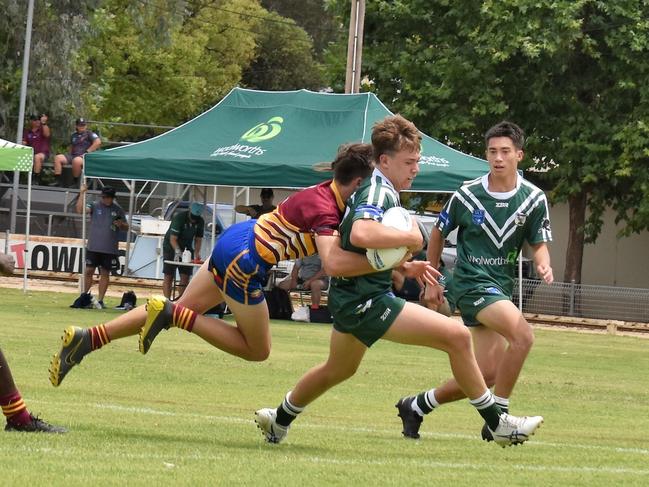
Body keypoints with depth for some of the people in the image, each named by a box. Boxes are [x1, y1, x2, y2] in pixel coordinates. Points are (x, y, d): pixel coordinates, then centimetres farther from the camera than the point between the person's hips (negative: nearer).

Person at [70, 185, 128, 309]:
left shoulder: (118, 210, 7)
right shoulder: (95, 206, 2)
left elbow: (126, 226, 13)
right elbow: (80, 209, -15)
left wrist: (121, 224, -9)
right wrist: (82, 193, -22)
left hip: (110, 249, 1)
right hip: (93, 247, -1)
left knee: (105, 273, 4)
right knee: (89, 271, 1)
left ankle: (100, 300, 9)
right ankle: (85, 295, 18)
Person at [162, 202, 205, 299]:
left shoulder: (200, 222, -8)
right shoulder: (179, 218, -24)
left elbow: (198, 239, 1)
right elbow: (173, 239, -25)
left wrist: (196, 253, -15)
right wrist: (178, 252, -38)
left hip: (187, 248, 5)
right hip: (171, 247, -5)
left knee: (185, 277, -1)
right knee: (168, 277, -6)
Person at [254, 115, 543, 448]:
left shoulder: (377, 189, 15)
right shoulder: (378, 190, -17)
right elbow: (361, 234, -38)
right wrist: (411, 237, -25)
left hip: (349, 295, 11)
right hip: (367, 300, -11)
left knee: (338, 370, 33)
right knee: (457, 336, -16)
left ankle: (279, 420, 50)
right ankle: (497, 424, -12)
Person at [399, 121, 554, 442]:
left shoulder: (534, 199, -1)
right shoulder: (466, 196, -7)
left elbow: (539, 243, 4)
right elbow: (438, 233, 8)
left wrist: (543, 265, -20)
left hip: (502, 288, 5)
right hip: (471, 282, -5)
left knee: (487, 374, 2)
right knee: (523, 335, -28)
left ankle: (418, 405, 20)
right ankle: (499, 414, -17)